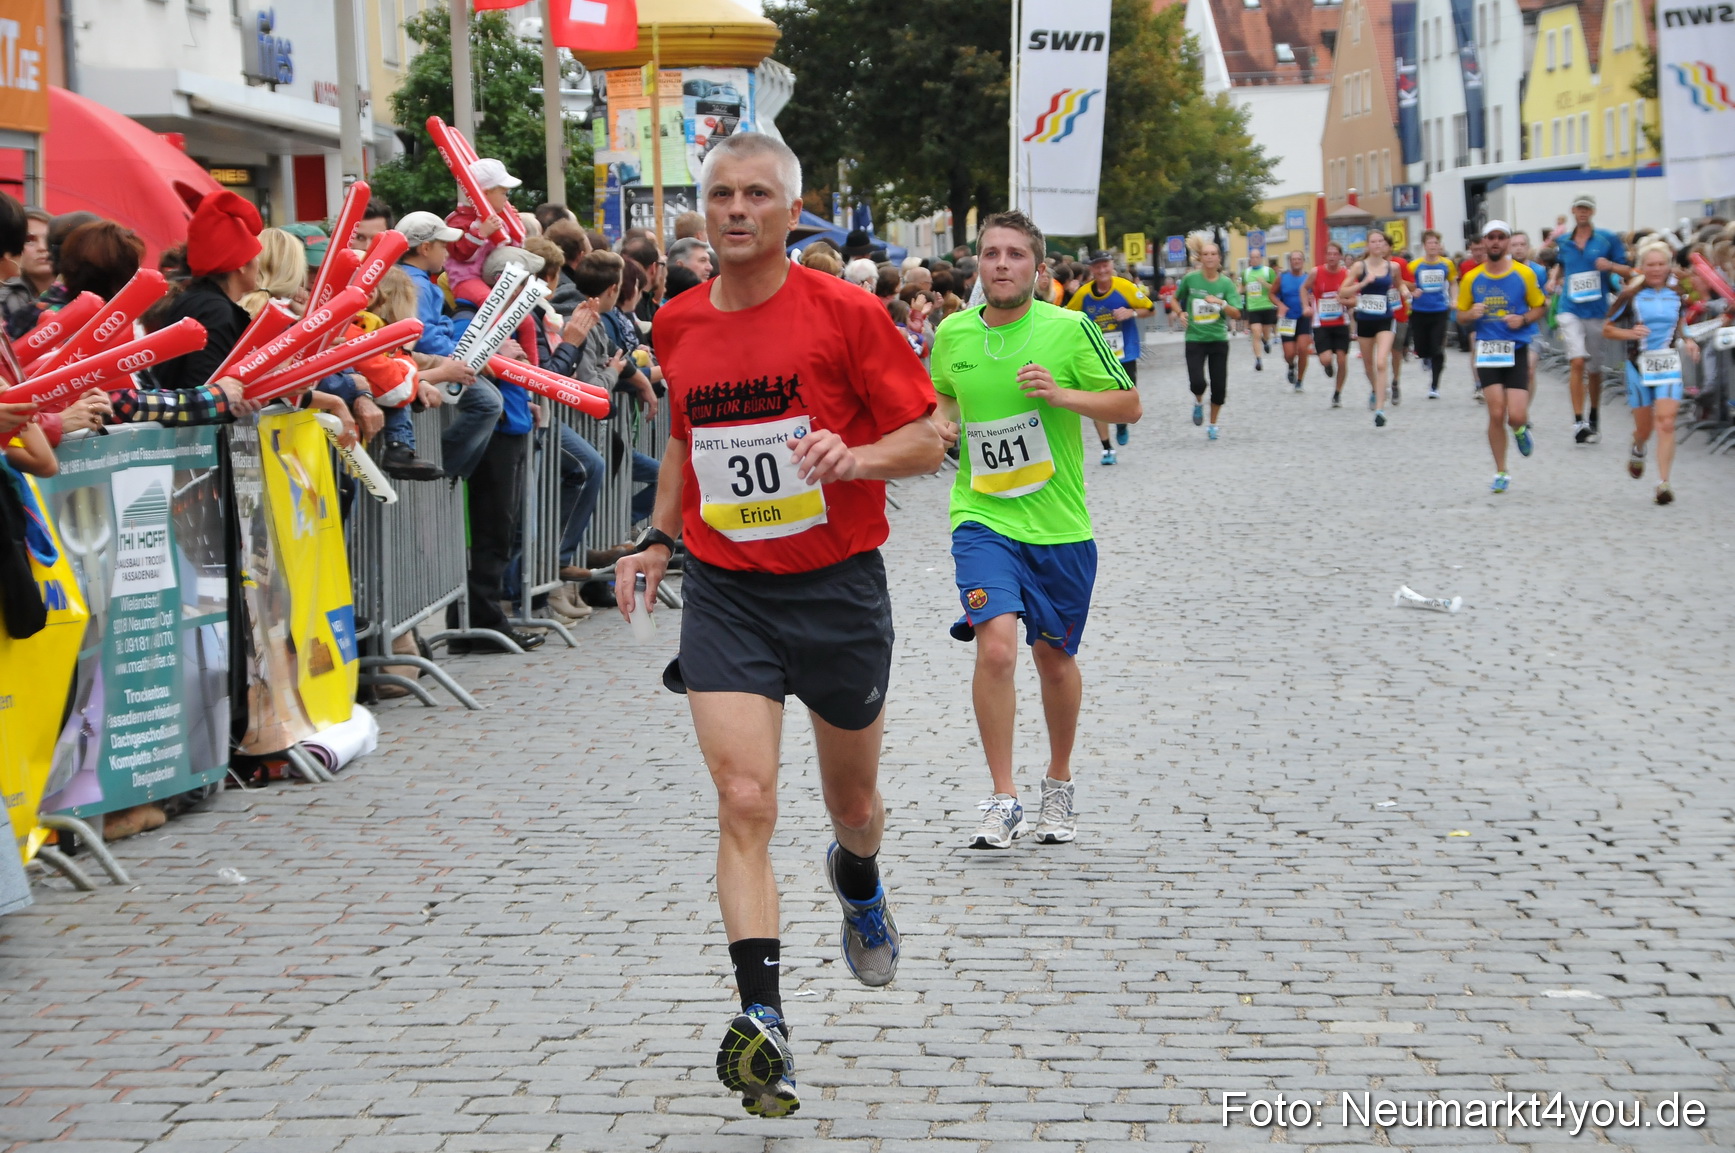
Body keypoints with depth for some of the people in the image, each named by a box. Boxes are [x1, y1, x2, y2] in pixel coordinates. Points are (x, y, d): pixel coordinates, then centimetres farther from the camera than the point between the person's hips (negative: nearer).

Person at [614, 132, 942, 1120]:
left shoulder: (846, 312, -9)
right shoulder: (679, 325, 5)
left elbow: (929, 438, -7)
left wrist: (855, 457, -25)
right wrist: (661, 535, 15)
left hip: (838, 588, -1)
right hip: (725, 594, 2)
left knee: (854, 804, 16)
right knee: (745, 804, -14)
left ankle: (858, 881, 53)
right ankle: (764, 1022, -17)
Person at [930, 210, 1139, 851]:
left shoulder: (1070, 329, -7)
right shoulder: (952, 333, 1)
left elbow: (1130, 405, -2)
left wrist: (1061, 394, -17)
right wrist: (940, 423, -1)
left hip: (1060, 527, 0)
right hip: (983, 517, 0)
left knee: (1055, 657, 13)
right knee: (996, 645, -19)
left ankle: (1059, 786, 35)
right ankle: (1004, 800, -11)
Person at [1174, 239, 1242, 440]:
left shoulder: (1226, 283, -4)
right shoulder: (1190, 279, -4)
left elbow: (1236, 313, -8)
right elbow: (1175, 299, 13)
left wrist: (1221, 303, -24)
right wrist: (1181, 313, -6)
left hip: (1218, 340, 1)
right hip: (1195, 339, -1)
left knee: (1219, 386, 3)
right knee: (1197, 383, -15)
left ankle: (1212, 424, 25)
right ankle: (1198, 402, 22)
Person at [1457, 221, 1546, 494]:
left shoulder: (1524, 274, -1)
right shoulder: (1471, 279, 3)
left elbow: (1539, 307, 8)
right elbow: (1461, 317, 11)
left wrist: (1523, 319, -12)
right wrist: (1471, 314, -12)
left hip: (1517, 350, -1)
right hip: (1487, 351, 1)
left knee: (1516, 417, -11)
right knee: (1496, 414, -5)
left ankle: (1520, 430, 29)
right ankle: (1500, 473, 10)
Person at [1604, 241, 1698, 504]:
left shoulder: (1677, 294, 5)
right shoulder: (1630, 296, -5)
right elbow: (1607, 330, 0)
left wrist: (1688, 342, 4)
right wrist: (1630, 333, -18)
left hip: (1669, 365, 1)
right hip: (1639, 365, -1)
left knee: (1666, 423, -14)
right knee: (1644, 427, 9)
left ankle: (1663, 482, -13)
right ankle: (1637, 451, 46)